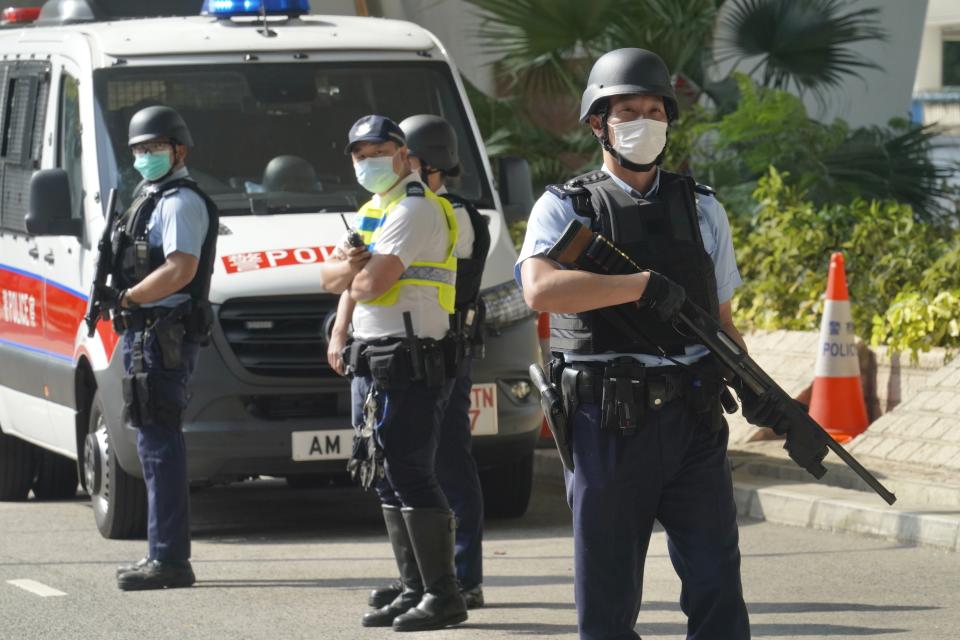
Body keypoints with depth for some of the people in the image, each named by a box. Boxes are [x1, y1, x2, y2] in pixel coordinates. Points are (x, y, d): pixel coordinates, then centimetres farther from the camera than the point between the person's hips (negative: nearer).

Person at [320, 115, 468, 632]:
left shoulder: (415, 209, -11)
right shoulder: (371, 213, 21)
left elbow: (370, 285, -20)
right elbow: (332, 279, 17)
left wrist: (354, 273, 2)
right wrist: (351, 268, -4)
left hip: (407, 365, -10)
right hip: (372, 363, 10)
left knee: (412, 477, -12)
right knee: (388, 480, 11)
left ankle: (443, 595, -10)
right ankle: (414, 590, 15)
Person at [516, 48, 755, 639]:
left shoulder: (702, 209, 15)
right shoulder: (565, 208, 3)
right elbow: (541, 290, -17)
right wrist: (644, 286, -20)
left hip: (694, 422, 3)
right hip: (608, 428, -2)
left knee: (718, 590, -3)